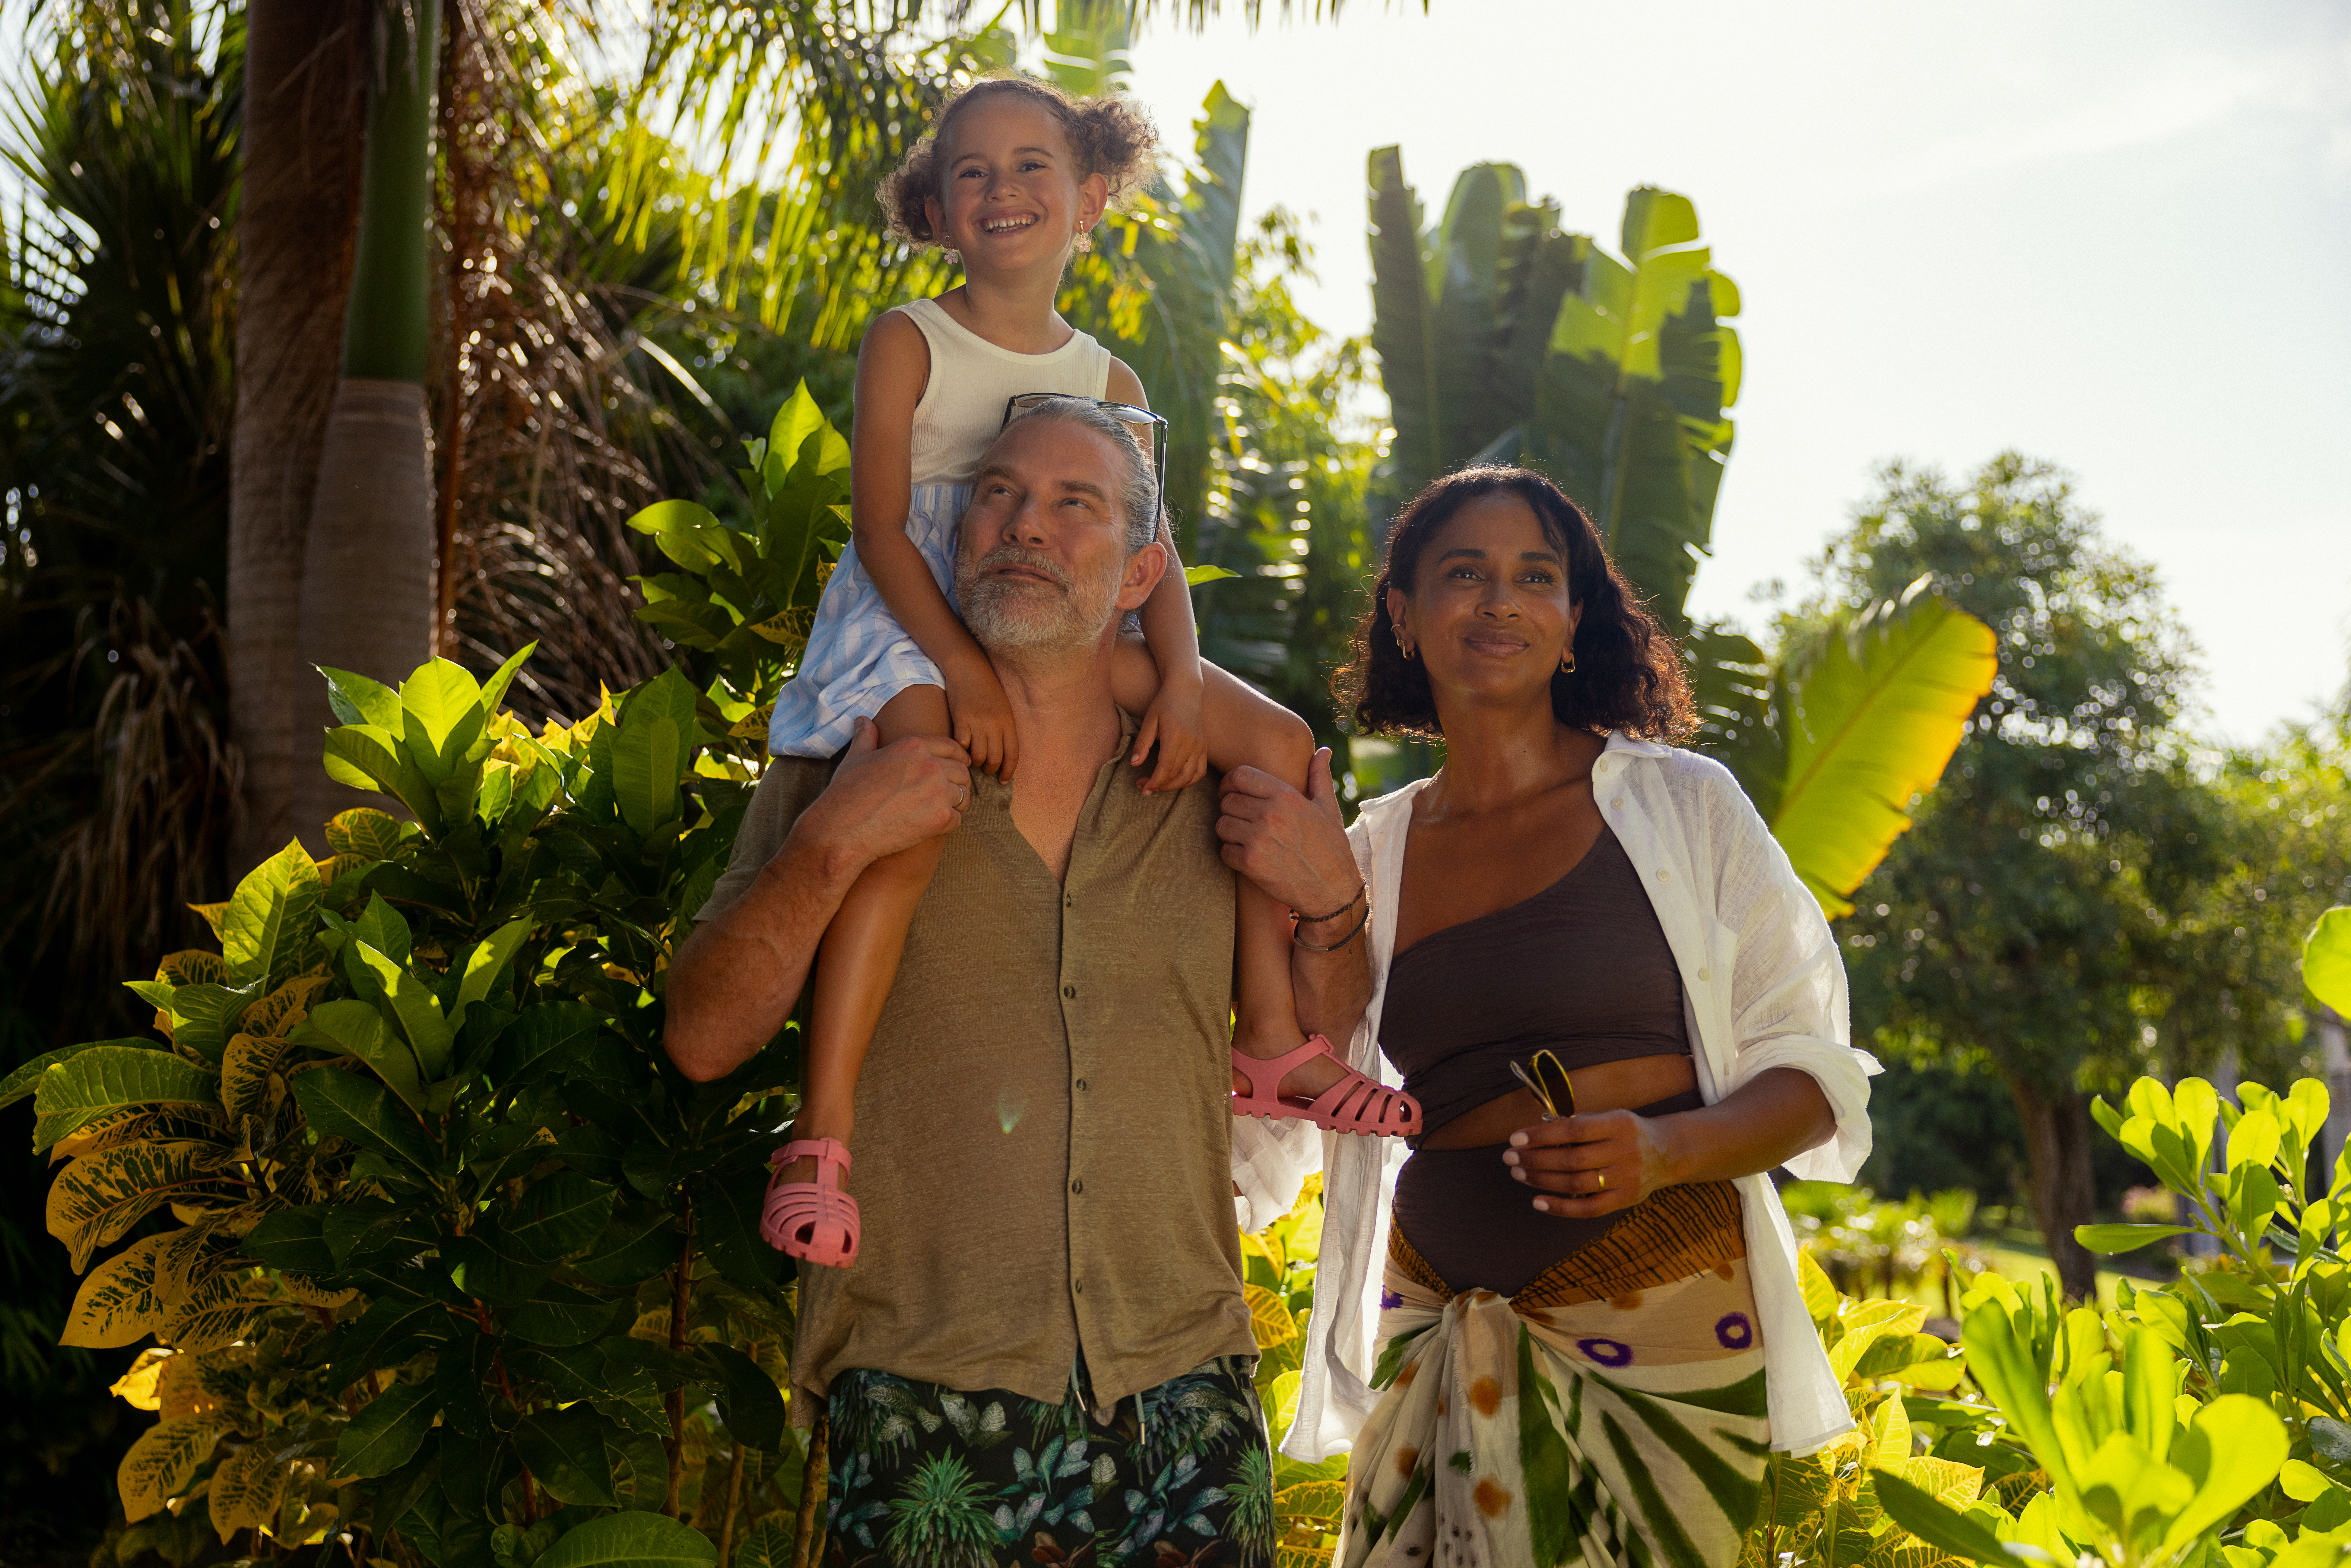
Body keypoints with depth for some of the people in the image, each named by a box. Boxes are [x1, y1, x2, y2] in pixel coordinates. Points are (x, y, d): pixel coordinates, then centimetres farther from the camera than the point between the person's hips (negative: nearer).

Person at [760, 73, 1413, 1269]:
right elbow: (879, 528, -10)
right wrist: (965, 670, -24)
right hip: (916, 629, -5)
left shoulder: (1111, 383, 13)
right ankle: (821, 1131, -32)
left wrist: (1179, 685, -14)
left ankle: (1270, 1035, 1)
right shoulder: (908, 342, 0)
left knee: (1278, 742, -6)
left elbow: (1152, 556, 6)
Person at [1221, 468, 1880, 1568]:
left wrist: (1668, 1149, -18)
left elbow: (1813, 1075, 1)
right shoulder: (1369, 852, 9)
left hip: (1661, 1322, -2)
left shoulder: (1679, 803, 0)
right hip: (1443, 1330, 2)